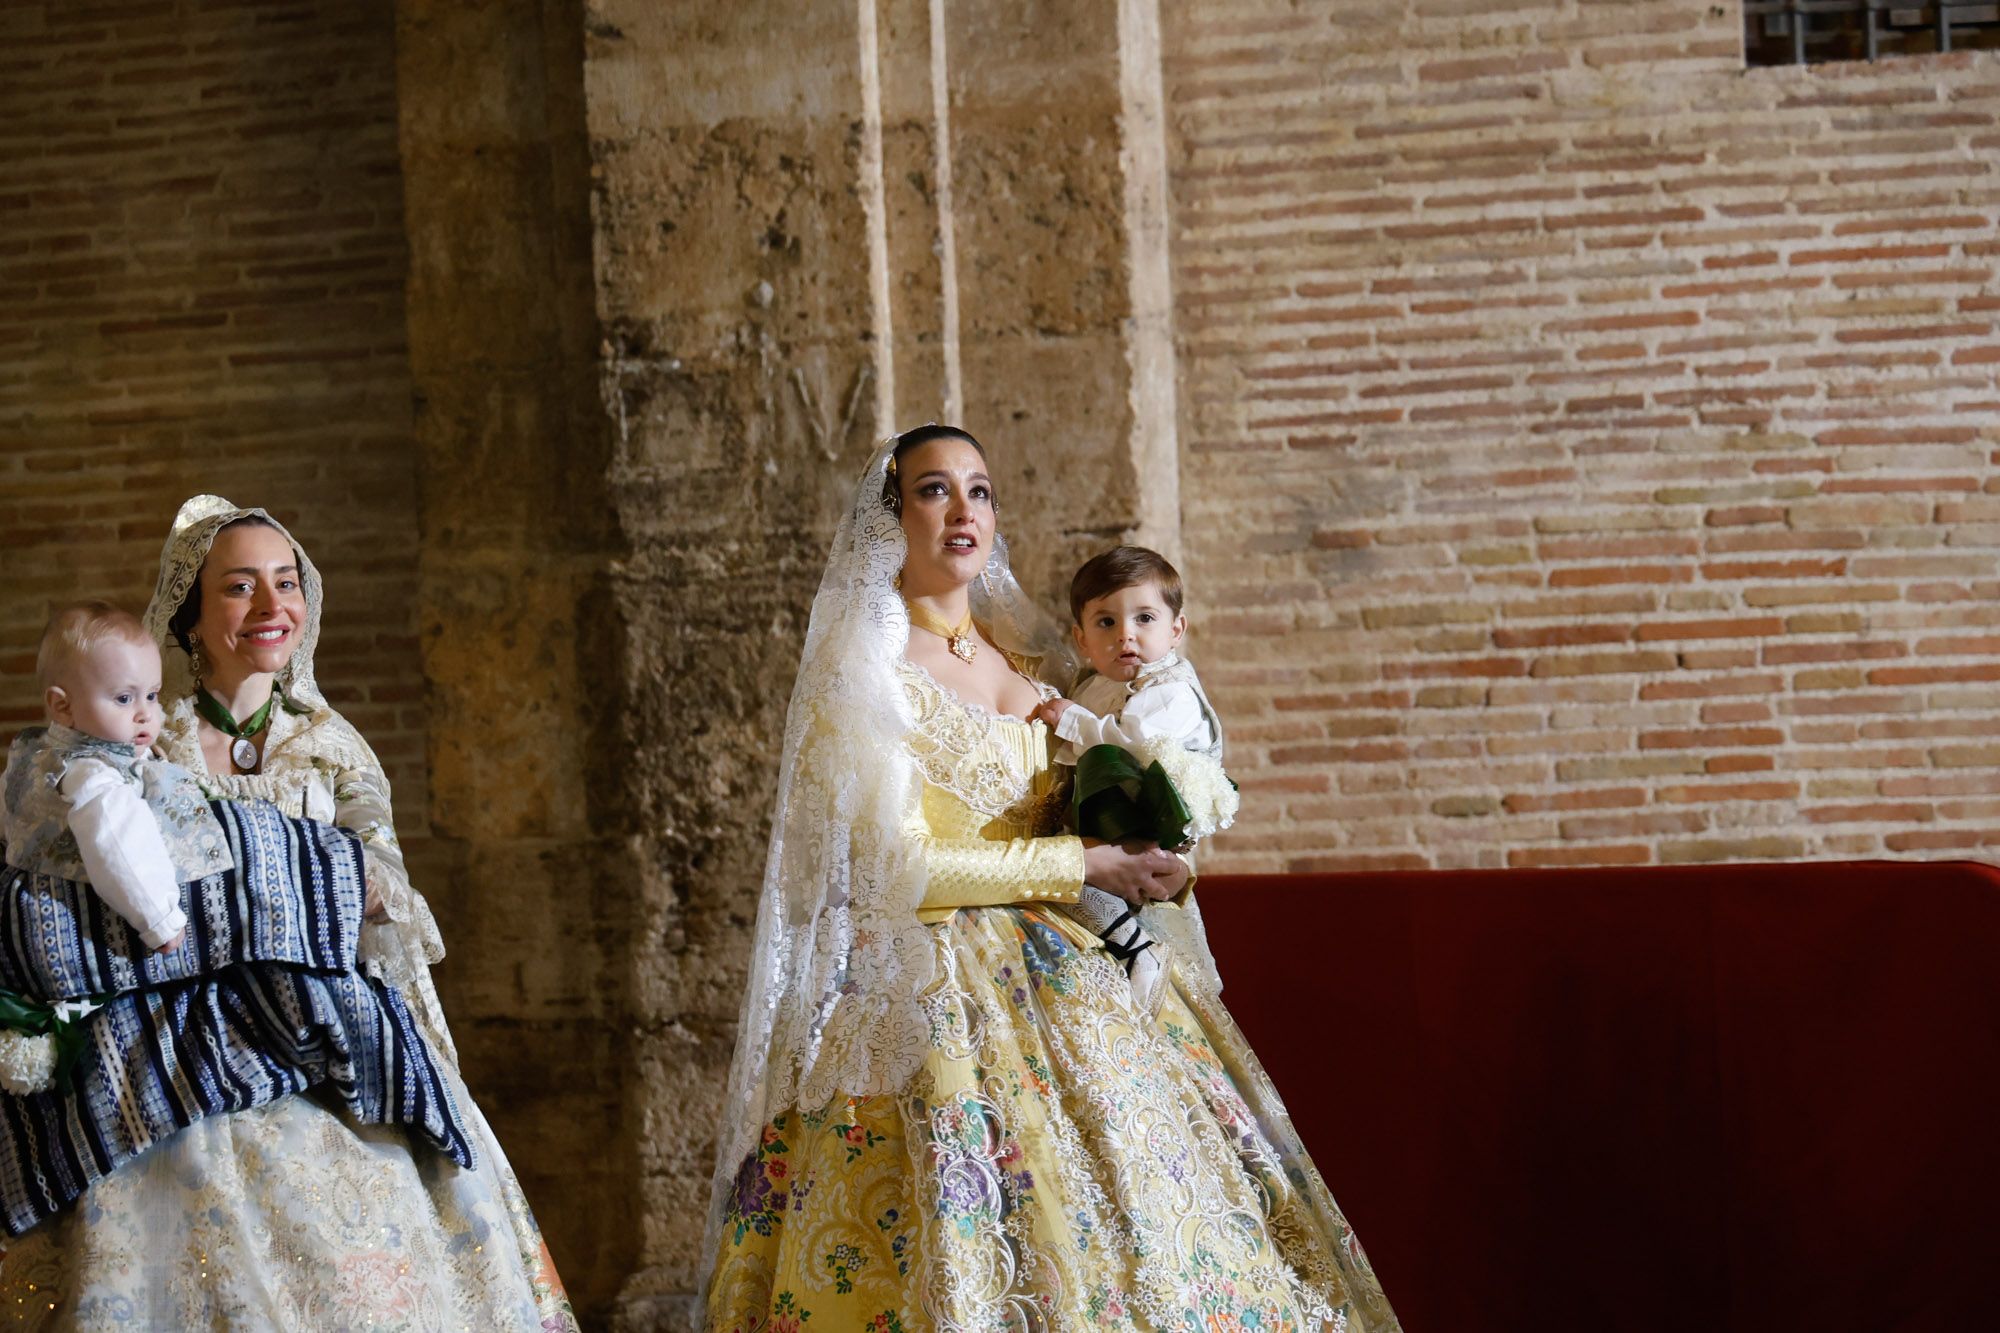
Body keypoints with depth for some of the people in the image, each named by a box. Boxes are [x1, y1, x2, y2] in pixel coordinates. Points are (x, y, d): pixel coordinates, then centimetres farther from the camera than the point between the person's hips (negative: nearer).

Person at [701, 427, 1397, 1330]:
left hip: (1054, 976, 7)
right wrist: (1088, 866, -13)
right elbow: (900, 868, -15)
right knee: (973, 1254, -9)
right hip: (932, 993, -7)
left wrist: (1133, 830, 4)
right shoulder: (861, 672, -8)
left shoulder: (1016, 655, 12)